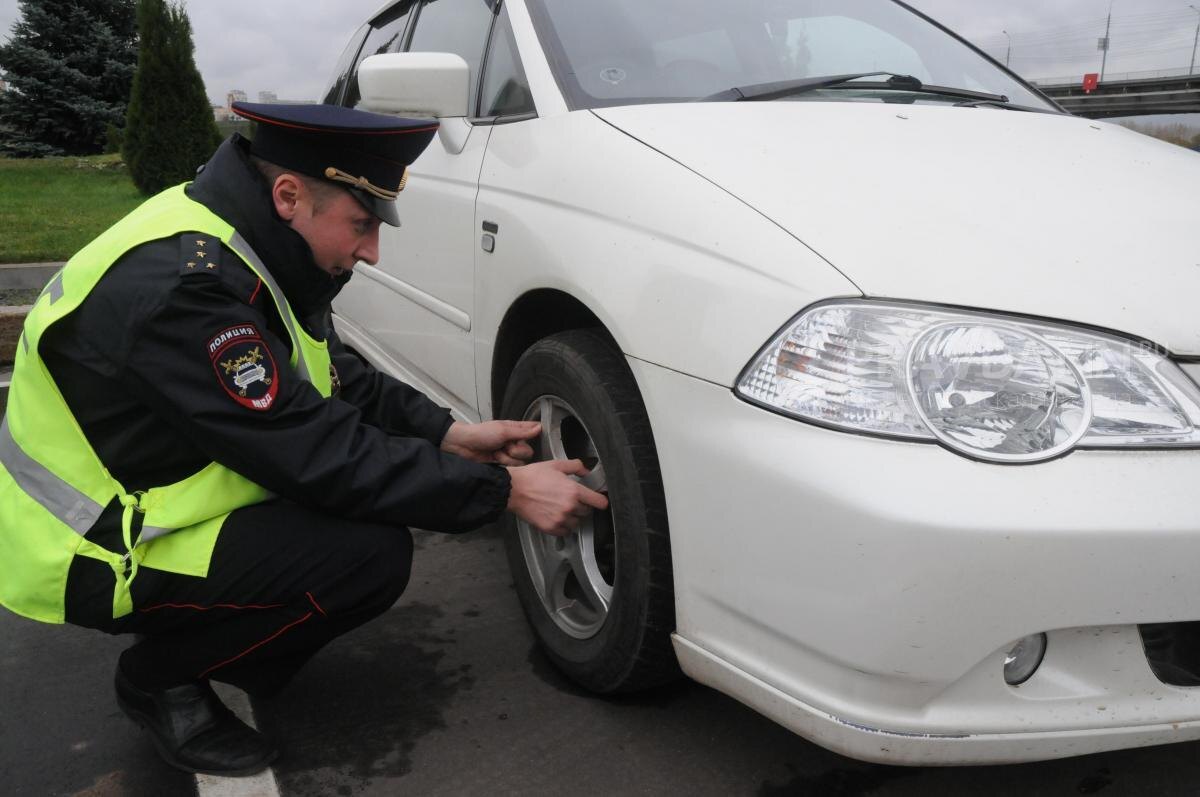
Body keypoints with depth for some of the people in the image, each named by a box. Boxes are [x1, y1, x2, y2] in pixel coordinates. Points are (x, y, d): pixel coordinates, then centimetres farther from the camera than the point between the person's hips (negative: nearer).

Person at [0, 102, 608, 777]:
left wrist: (448, 433, -7)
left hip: (167, 489, 9)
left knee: (382, 458, 1)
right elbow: (321, 461, -32)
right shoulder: (183, 286, -32)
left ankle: (234, 646, 12)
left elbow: (336, 377, 6)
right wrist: (504, 490, -26)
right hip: (97, 555, -9)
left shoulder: (244, 240, -3)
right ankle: (161, 677, 0)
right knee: (374, 555, -24)